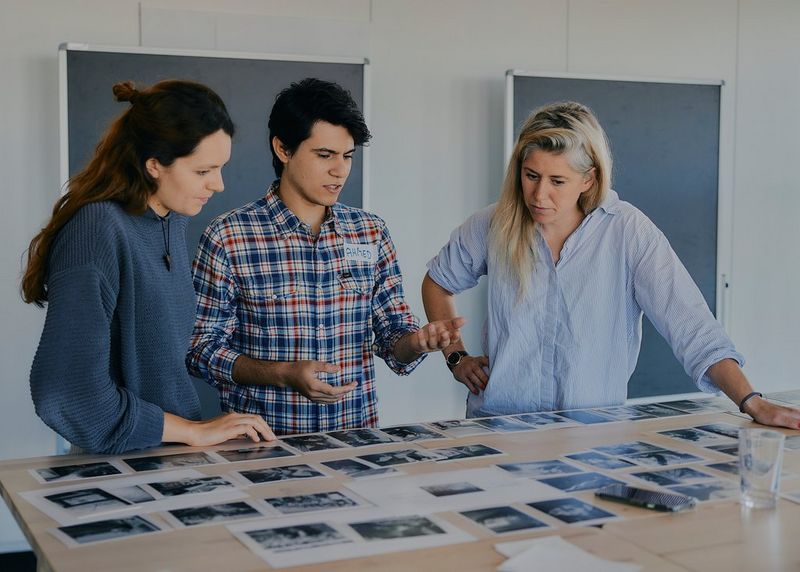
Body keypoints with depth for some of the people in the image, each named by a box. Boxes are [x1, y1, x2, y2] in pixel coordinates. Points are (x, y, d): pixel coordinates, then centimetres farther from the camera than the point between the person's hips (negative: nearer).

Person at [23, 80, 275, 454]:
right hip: (118, 464, -6)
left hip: (174, 453, 6)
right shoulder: (97, 231, -18)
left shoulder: (173, 221, 5)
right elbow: (68, 392, -22)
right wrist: (193, 431, -15)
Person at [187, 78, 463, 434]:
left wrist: (417, 342, -11)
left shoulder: (372, 233, 8)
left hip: (356, 435, 4)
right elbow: (202, 348, -2)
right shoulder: (227, 237, -4)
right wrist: (283, 374, -16)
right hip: (263, 441, -4)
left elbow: (393, 339, 11)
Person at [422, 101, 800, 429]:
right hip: (498, 423, 0)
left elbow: (692, 328, -13)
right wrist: (456, 358, 9)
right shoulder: (493, 227, -1)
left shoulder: (628, 232, -8)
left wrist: (752, 404, -22)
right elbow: (437, 282, 18)